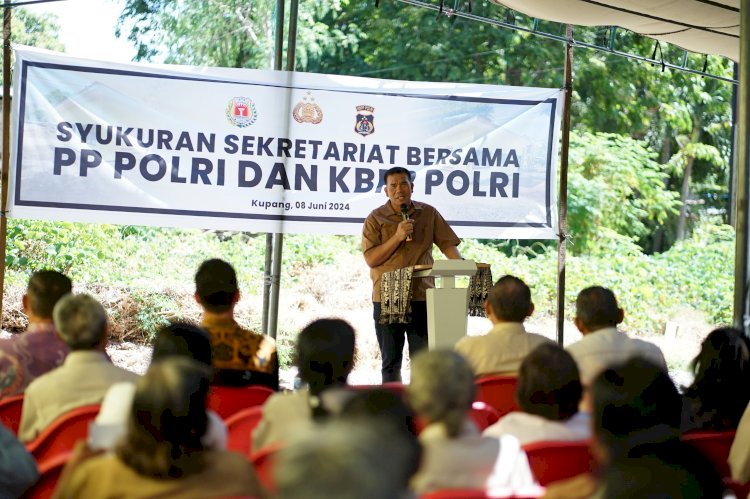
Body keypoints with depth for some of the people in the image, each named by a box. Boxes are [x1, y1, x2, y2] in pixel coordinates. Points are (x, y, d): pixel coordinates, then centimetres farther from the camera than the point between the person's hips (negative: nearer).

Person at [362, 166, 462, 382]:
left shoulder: (429, 214, 9)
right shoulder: (376, 218, 2)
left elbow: (447, 243, 6)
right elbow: (370, 259, -5)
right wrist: (397, 237, -14)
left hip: (422, 297, 1)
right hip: (387, 298, -1)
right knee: (390, 361, 6)